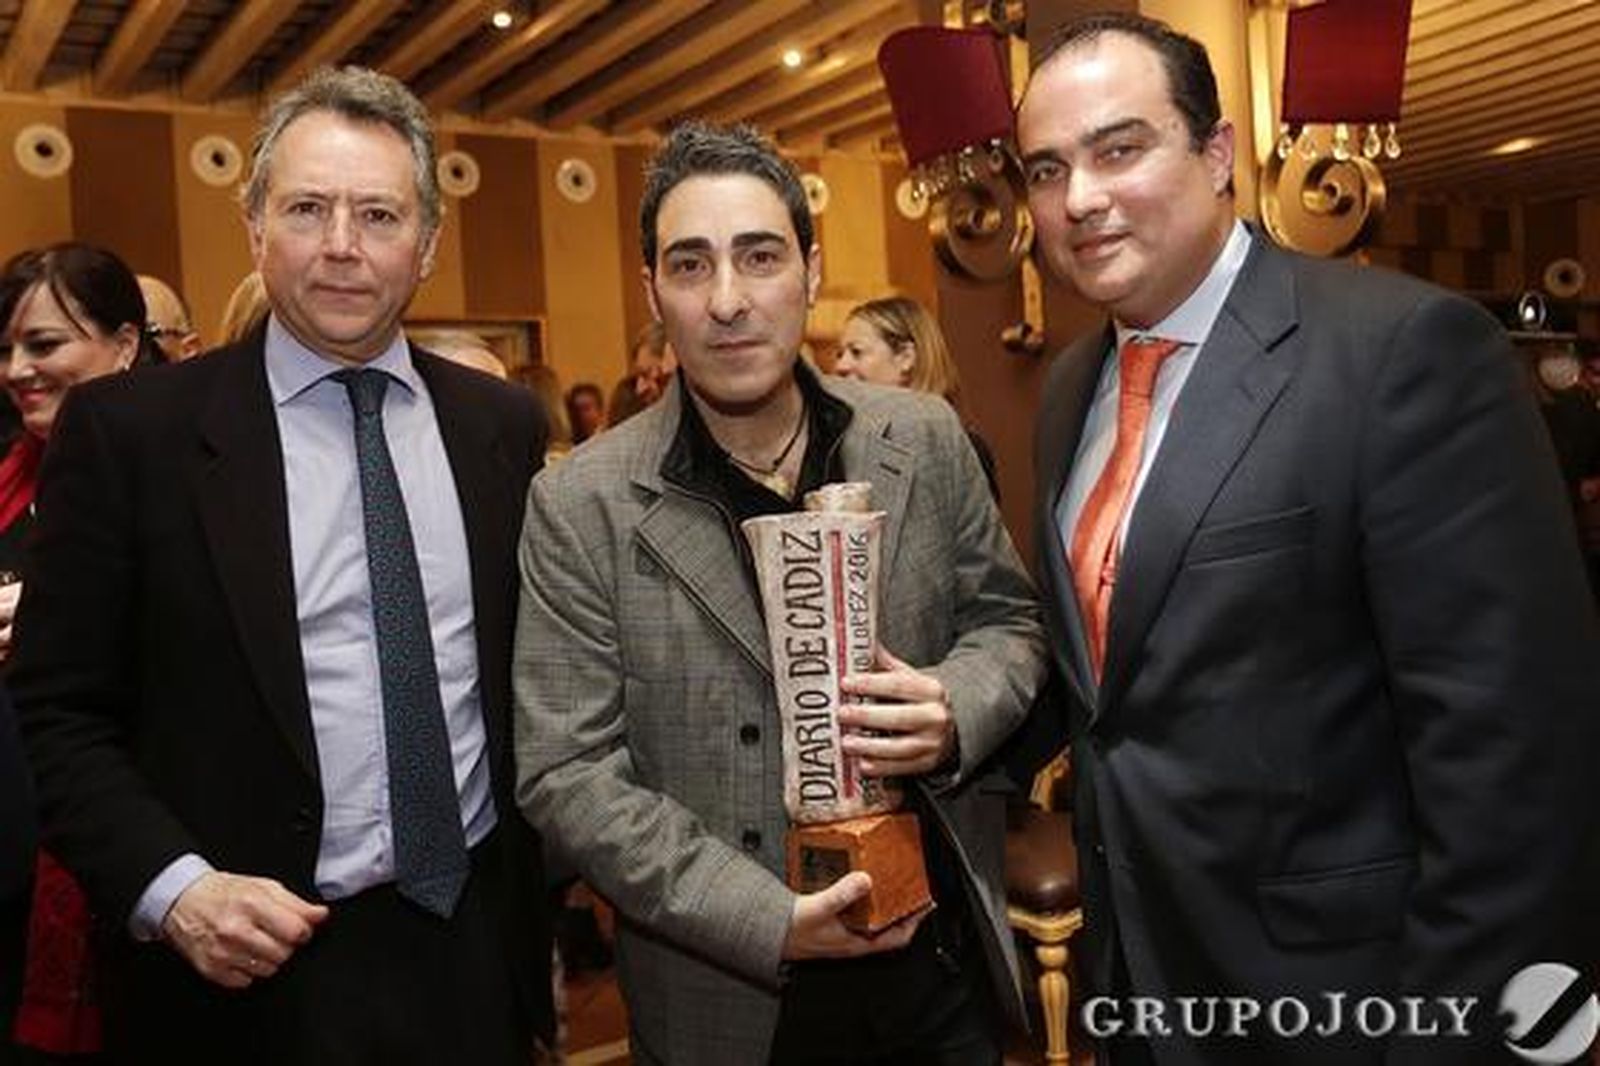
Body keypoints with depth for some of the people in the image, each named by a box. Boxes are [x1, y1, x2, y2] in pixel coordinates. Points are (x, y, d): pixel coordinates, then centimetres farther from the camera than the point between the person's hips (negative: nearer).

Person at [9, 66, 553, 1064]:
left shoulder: (503, 425, 2)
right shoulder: (130, 429, -7)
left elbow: (532, 674, 8)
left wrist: (543, 890, 5)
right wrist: (173, 889, -17)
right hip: (258, 966, -2)